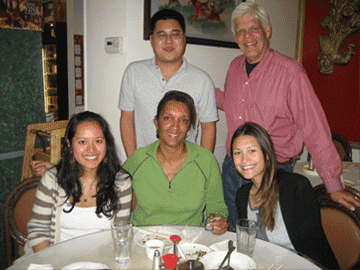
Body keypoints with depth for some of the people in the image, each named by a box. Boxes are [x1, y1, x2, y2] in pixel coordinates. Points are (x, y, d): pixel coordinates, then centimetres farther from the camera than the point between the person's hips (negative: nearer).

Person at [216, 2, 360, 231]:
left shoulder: (289, 71, -15)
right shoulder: (235, 67, 4)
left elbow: (315, 129, -15)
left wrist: (334, 185, -12)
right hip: (231, 169, 6)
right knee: (234, 237, 20)